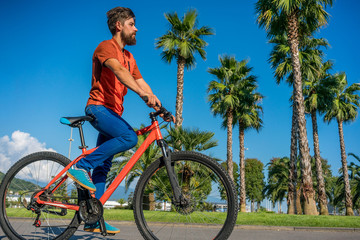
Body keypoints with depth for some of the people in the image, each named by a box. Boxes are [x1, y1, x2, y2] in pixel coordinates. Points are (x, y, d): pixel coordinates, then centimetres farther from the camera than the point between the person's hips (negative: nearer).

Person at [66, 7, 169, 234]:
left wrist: (159, 106, -3)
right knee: (129, 137, -31)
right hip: (98, 107, -8)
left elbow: (140, 82, 12)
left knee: (103, 168, 5)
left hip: (113, 112, 8)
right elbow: (118, 70, -26)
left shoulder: (129, 57, 21)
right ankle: (81, 166, -20)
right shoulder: (106, 47, -6)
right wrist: (143, 93, -41)